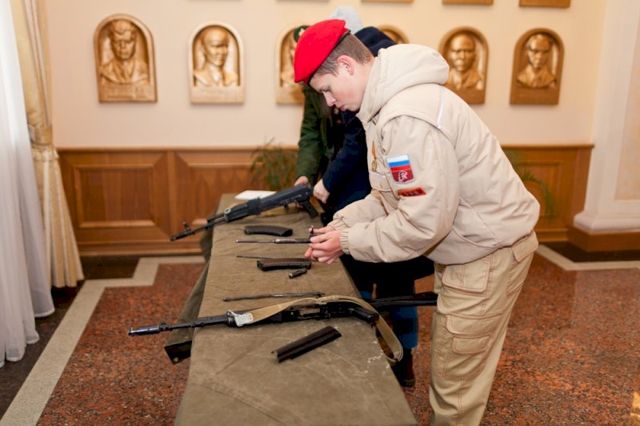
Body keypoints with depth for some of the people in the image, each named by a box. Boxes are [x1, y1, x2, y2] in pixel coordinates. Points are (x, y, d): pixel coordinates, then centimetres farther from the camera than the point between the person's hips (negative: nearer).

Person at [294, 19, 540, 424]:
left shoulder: (407, 117, -28)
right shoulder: (387, 103, 6)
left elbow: (423, 222, -27)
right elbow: (392, 193, 12)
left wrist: (348, 242, -16)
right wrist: (344, 222, -1)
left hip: (490, 250, -10)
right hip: (467, 244, 10)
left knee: (456, 384, 5)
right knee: (453, 366, 22)